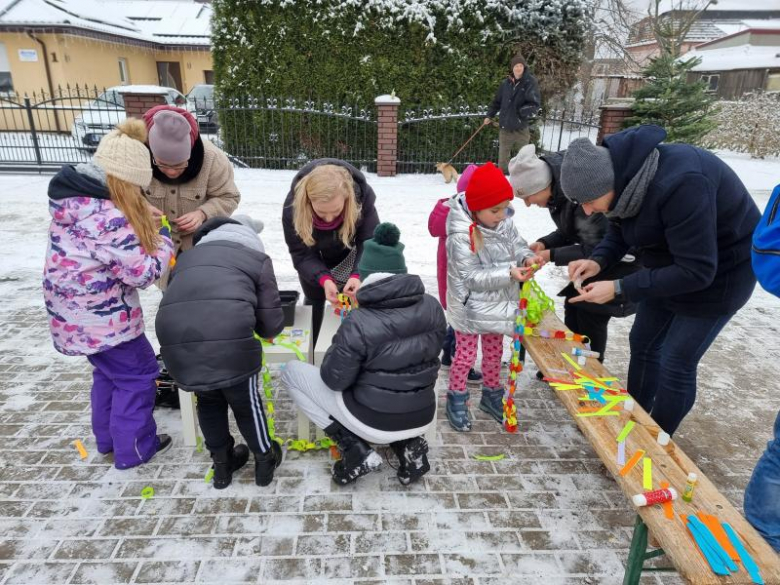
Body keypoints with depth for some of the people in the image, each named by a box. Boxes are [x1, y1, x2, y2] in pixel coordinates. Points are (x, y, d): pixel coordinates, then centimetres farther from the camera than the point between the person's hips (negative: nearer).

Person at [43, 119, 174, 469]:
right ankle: (133, 449, 23)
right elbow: (143, 273, -22)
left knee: (109, 371, 25)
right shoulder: (108, 219, -28)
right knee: (137, 374, 9)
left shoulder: (74, 198, 1)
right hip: (103, 317, -9)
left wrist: (143, 227, 1)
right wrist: (163, 241, -7)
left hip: (78, 312, 9)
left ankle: (108, 438, 41)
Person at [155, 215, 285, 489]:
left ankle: (222, 464, 44)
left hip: (175, 340, 4)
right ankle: (265, 461, 40)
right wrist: (256, 328, 39)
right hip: (229, 341, -4)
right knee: (247, 403, 21)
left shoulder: (186, 257, 33)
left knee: (208, 401, 29)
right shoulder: (258, 258, 21)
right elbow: (272, 323, 17)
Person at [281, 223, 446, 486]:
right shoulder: (433, 307, -7)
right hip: (424, 417, 5)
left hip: (375, 421, -5)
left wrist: (339, 346, 2)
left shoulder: (358, 323, -24)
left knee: (291, 372, 8)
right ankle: (409, 444, 14)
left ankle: (357, 452, 3)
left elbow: (334, 380, -14)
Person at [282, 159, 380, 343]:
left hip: (347, 252, 0)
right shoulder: (293, 205, -38)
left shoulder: (362, 195, -38)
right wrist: (323, 279, -49)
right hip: (315, 255, 0)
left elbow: (369, 242, -31)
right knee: (313, 300, 10)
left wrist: (358, 275, -49)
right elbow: (302, 254, -30)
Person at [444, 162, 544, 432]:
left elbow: (517, 245, 5)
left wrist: (527, 257, -19)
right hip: (471, 308, -6)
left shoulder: (504, 223, -8)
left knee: (494, 352, 21)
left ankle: (492, 394, 42)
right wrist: (509, 274, -33)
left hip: (497, 305, 6)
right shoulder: (461, 236, -27)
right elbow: (472, 277, -26)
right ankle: (456, 400, 30)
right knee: (466, 355, 9)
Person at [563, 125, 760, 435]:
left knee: (676, 362, -1)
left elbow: (696, 272, -34)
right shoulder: (623, 172, -15)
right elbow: (619, 231, 2)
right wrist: (597, 261, -19)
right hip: (669, 266, 8)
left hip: (718, 273, -8)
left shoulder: (680, 185, -39)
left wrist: (619, 288, -33)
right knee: (643, 343, 14)